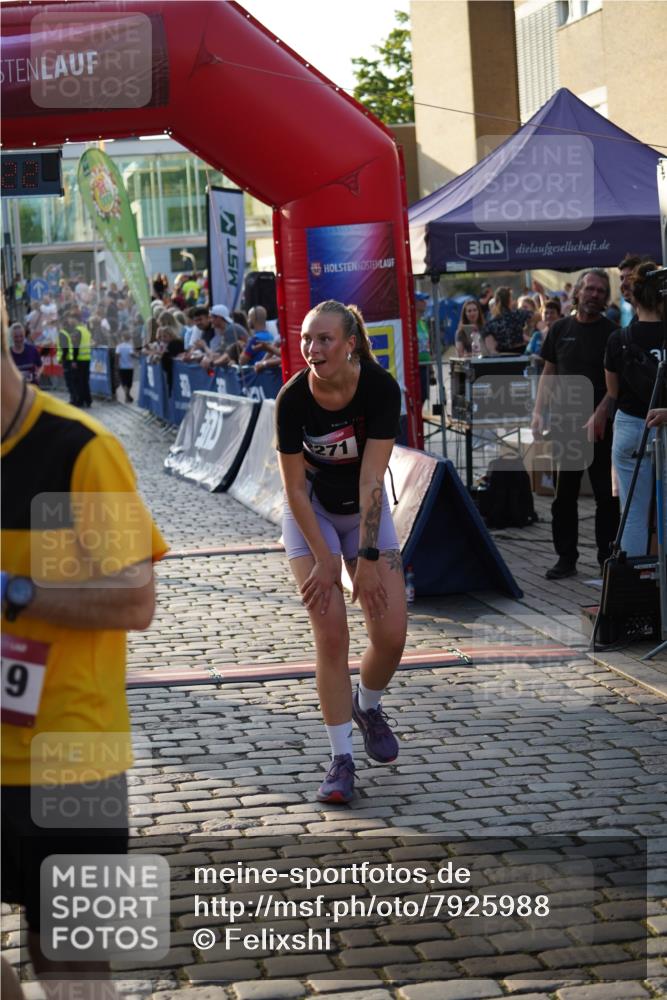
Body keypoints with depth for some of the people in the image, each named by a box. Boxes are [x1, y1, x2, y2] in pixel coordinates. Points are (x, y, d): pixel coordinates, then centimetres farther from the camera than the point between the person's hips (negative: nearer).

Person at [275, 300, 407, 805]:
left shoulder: (381, 390, -23)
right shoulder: (292, 399, -22)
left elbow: (371, 480, -24)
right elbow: (295, 489, -15)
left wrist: (367, 557, -24)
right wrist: (324, 559, -16)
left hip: (366, 511, 1)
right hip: (311, 514, -1)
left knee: (392, 635, -6)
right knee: (331, 635, -11)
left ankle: (368, 707, 27)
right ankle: (342, 758, -2)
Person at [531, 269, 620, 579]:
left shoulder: (611, 333, -1)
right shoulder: (560, 329, 8)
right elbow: (548, 373, 12)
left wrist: (600, 414, -18)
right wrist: (539, 411, 2)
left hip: (600, 425, -3)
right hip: (565, 423, 3)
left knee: (606, 495, 1)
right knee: (563, 495, 7)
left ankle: (608, 557, 10)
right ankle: (566, 558, 16)